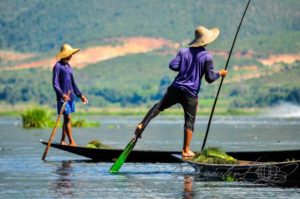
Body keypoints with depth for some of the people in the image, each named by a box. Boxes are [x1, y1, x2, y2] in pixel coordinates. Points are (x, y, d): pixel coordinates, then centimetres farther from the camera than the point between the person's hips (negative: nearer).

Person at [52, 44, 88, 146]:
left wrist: (80, 95, 22)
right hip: (63, 97, -8)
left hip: (70, 96, 8)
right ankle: (71, 141, -10)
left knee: (67, 118, 9)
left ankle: (62, 141, 14)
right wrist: (62, 94, -28)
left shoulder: (69, 66, 16)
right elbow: (55, 83, -15)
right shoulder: (58, 66, -8)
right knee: (67, 118, -9)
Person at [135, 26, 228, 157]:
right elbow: (210, 78, -7)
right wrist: (220, 74, 12)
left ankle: (141, 125, 7)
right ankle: (186, 151, 4)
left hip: (176, 89, 3)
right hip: (191, 94, -3)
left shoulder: (184, 52, 4)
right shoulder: (207, 57, -6)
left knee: (158, 107, 18)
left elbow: (172, 65, -5)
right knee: (189, 122, 4)